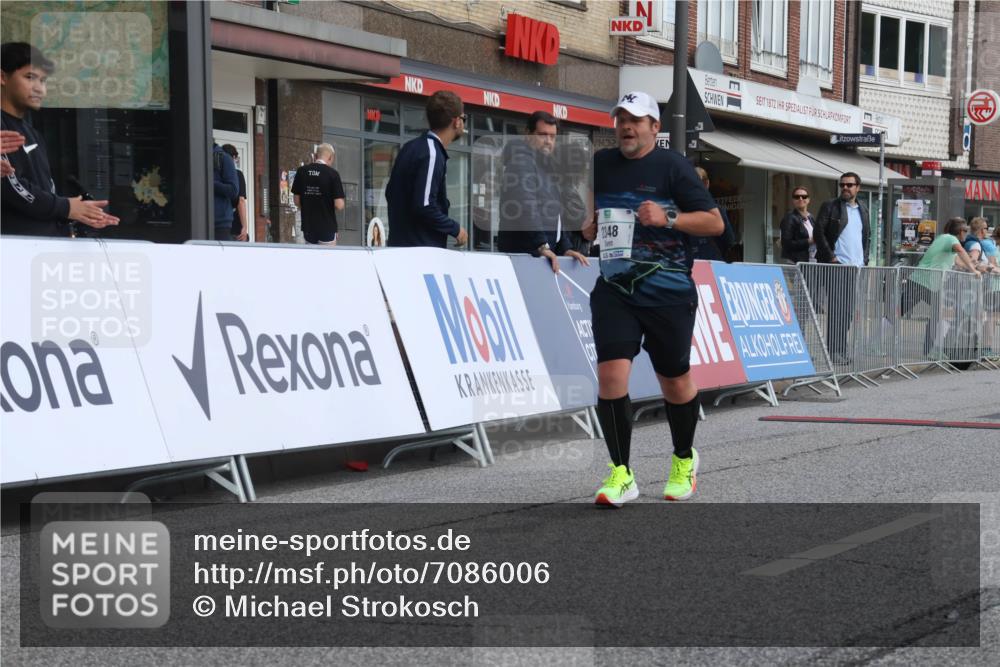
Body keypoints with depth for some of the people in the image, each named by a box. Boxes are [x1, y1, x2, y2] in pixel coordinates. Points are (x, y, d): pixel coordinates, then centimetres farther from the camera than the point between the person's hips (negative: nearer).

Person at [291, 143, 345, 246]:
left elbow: (297, 201, 6)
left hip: (308, 228, 4)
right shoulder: (332, 173, -12)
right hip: (327, 228, -4)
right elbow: (339, 205, -15)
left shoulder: (301, 171, 1)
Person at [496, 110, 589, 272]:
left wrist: (565, 249, 7)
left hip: (548, 255, 8)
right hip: (521, 255, -8)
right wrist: (542, 246, -28)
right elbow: (526, 209, -20)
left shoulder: (549, 169, 20)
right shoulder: (522, 161, -7)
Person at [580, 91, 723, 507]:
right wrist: (588, 227, 5)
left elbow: (715, 223, -6)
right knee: (611, 372, -13)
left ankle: (684, 458, 35)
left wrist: (669, 218, -19)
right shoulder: (600, 164, 9)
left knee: (675, 381, 8)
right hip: (614, 287, 3)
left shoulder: (672, 167, -4)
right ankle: (621, 474, -4)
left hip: (668, 293, -3)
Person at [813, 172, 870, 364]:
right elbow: (818, 233, -6)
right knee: (836, 309, -8)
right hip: (836, 265, -6)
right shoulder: (830, 206, 0)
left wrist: (864, 260, 12)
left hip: (856, 267, 6)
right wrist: (830, 257, -11)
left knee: (848, 311, 6)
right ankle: (833, 351, -7)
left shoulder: (863, 210, 17)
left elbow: (867, 236, 25)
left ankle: (841, 350, 10)